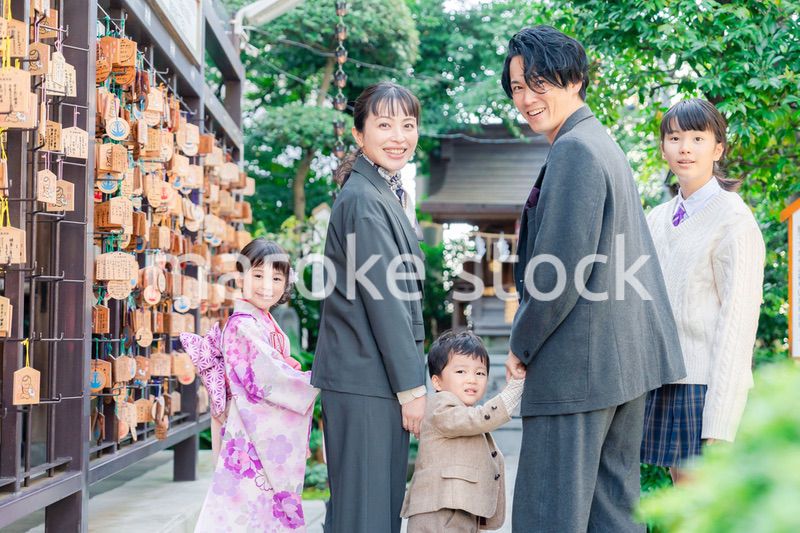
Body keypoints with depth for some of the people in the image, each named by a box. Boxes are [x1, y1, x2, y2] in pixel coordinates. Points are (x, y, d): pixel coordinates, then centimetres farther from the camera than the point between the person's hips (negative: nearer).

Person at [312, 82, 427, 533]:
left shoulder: (385, 195, 17)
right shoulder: (364, 199, -14)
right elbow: (384, 300, -17)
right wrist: (411, 387, -16)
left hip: (381, 378, 10)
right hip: (366, 380, -10)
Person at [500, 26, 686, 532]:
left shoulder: (574, 151, -15)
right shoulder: (604, 143, 17)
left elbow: (560, 270, -20)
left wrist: (521, 345, -7)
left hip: (577, 365, -10)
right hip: (625, 355, 10)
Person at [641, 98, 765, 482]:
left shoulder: (734, 220, -7)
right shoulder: (657, 220, 14)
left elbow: (738, 320, -11)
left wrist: (718, 427, -17)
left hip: (708, 385, -6)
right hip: (664, 382, 6)